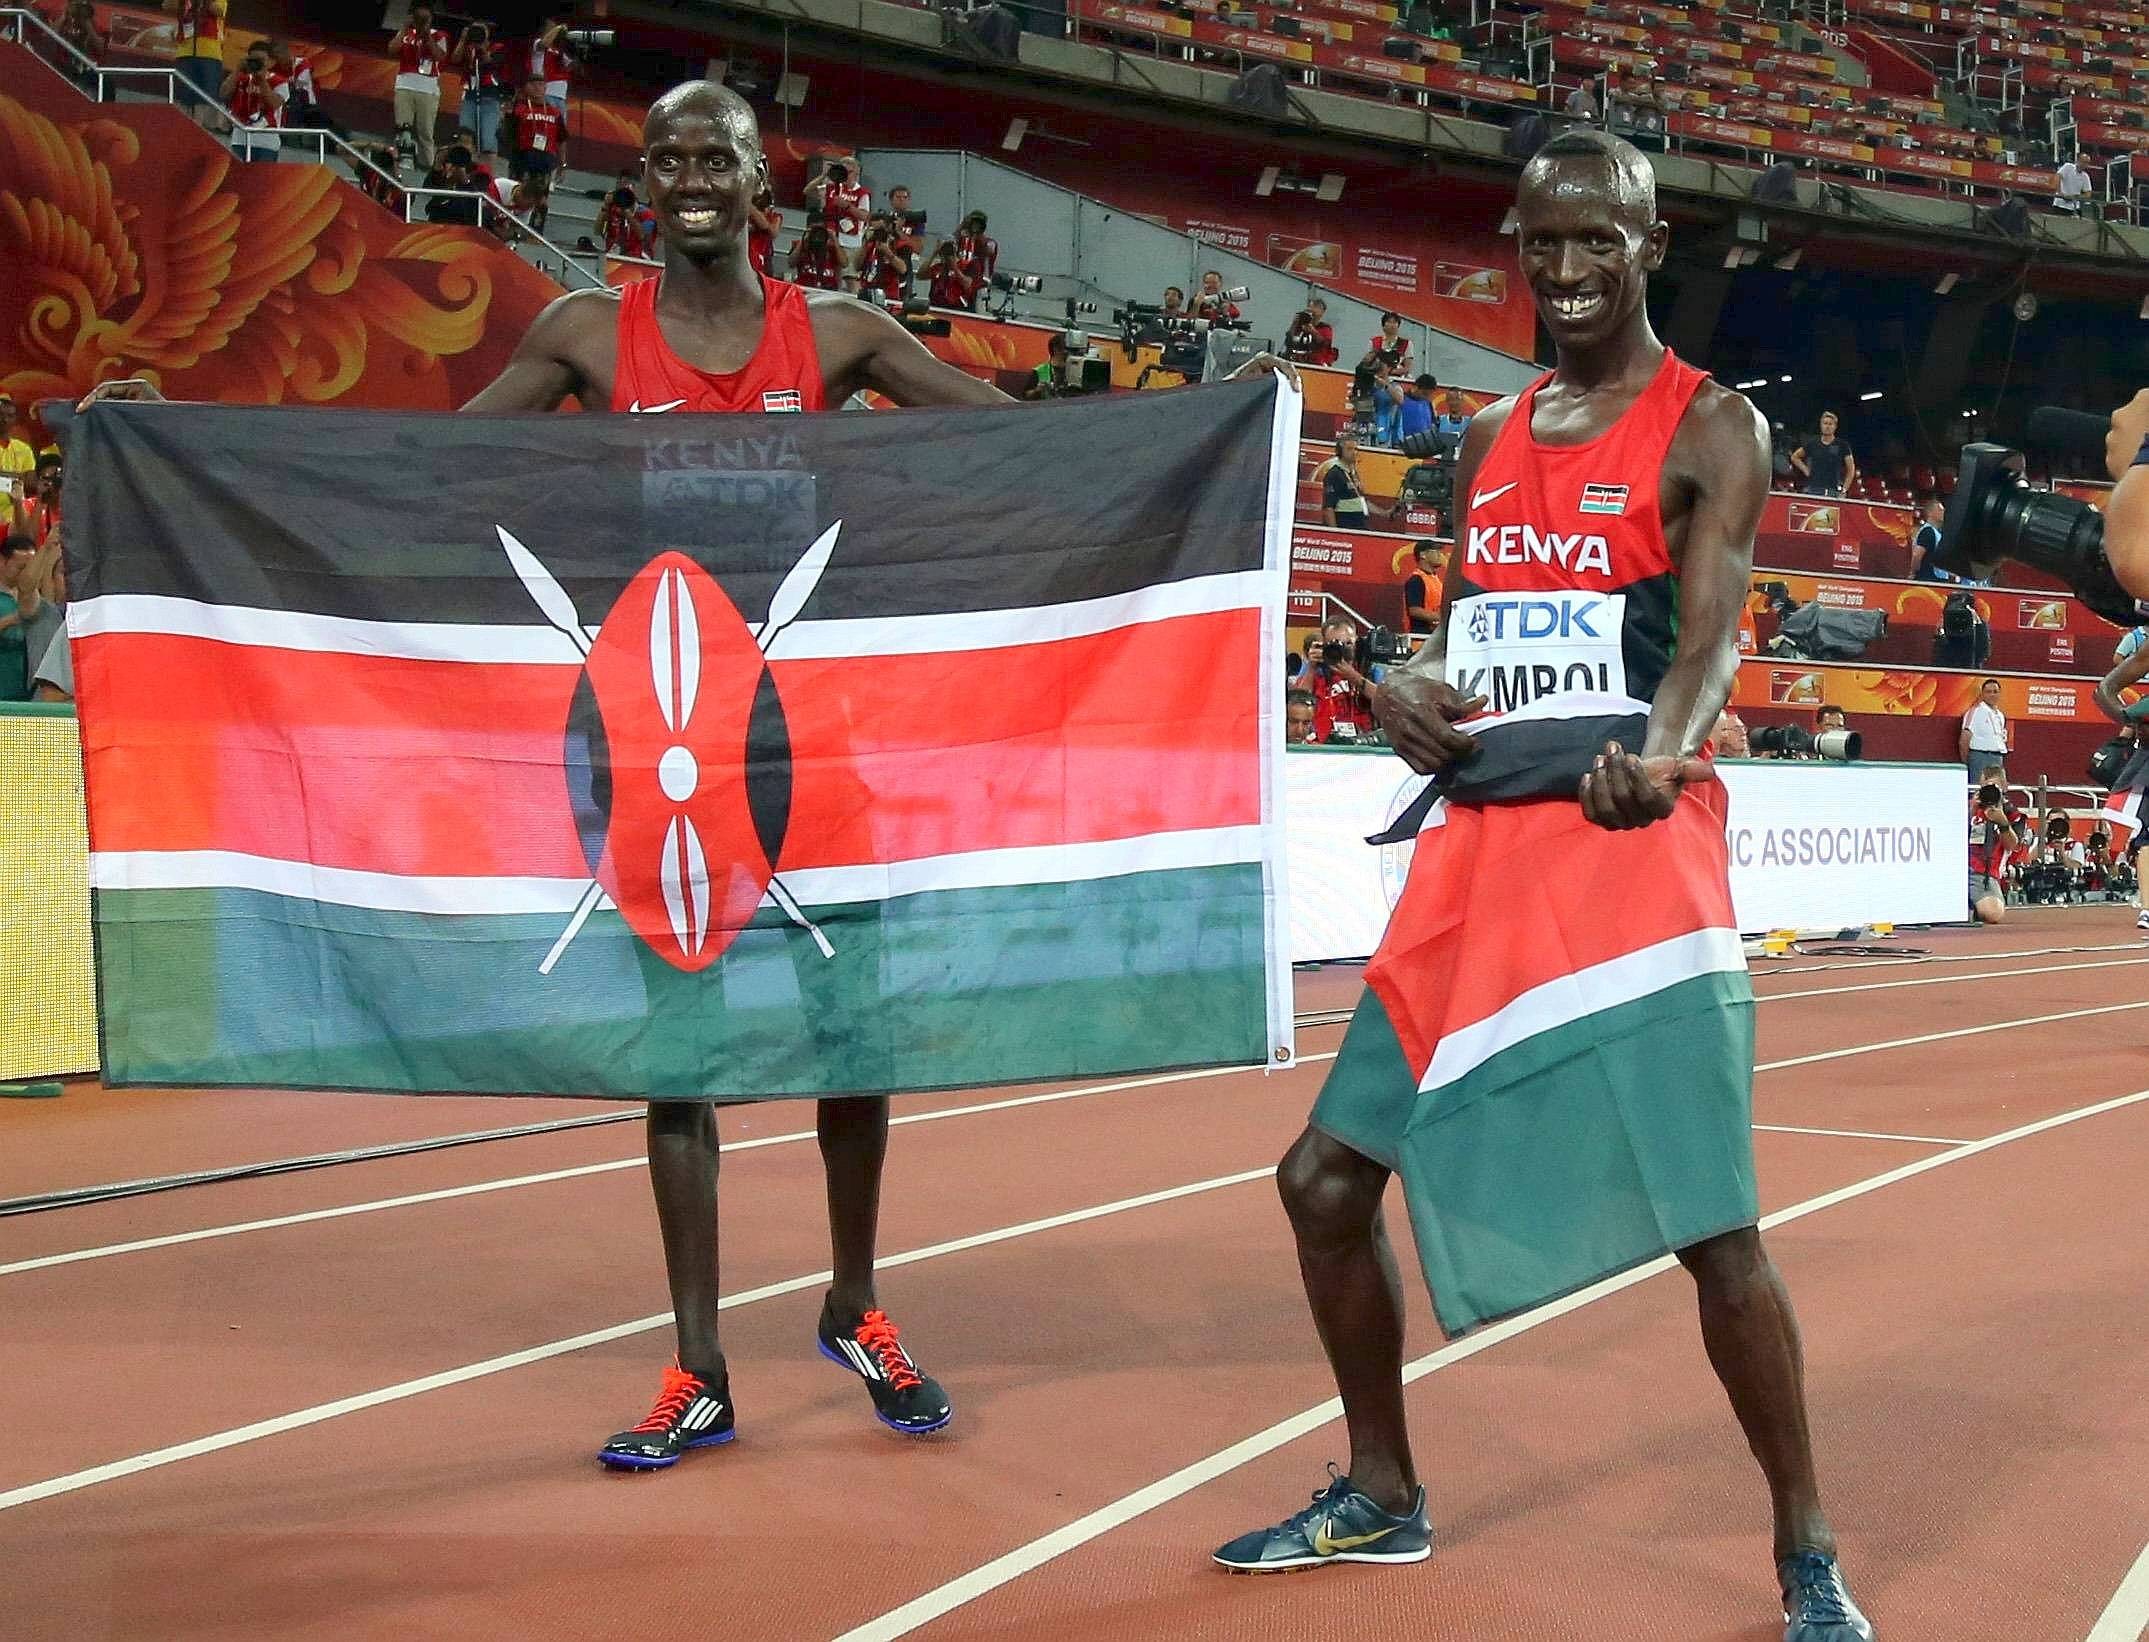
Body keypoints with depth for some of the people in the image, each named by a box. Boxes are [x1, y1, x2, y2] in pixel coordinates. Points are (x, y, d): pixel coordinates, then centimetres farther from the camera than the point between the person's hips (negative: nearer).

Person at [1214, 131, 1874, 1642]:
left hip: (1634, 852, -6)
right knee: (1327, 1175, 8)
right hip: (1475, 852, 7)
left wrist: (1659, 755, -38)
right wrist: (1408, 690, -2)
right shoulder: (1492, 441, 16)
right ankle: (1383, 1497, 28)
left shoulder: (1711, 428, -2)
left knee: (1714, 1227, -10)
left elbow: (1711, 635, -16)